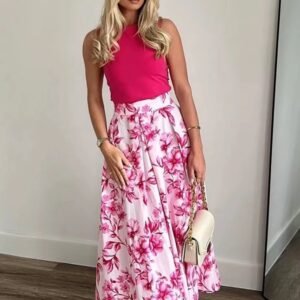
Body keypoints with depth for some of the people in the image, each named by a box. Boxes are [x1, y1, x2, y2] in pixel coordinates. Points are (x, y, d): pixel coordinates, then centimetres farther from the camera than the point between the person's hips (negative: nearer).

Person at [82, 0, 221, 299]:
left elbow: (183, 89, -1)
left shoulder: (164, 29, 0)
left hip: (168, 130, 0)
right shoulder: (95, 40, 2)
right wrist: (105, 145, -5)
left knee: (177, 216, 7)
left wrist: (196, 146, -5)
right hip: (126, 135, 1)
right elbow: (95, 99, 7)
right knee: (133, 223, 7)